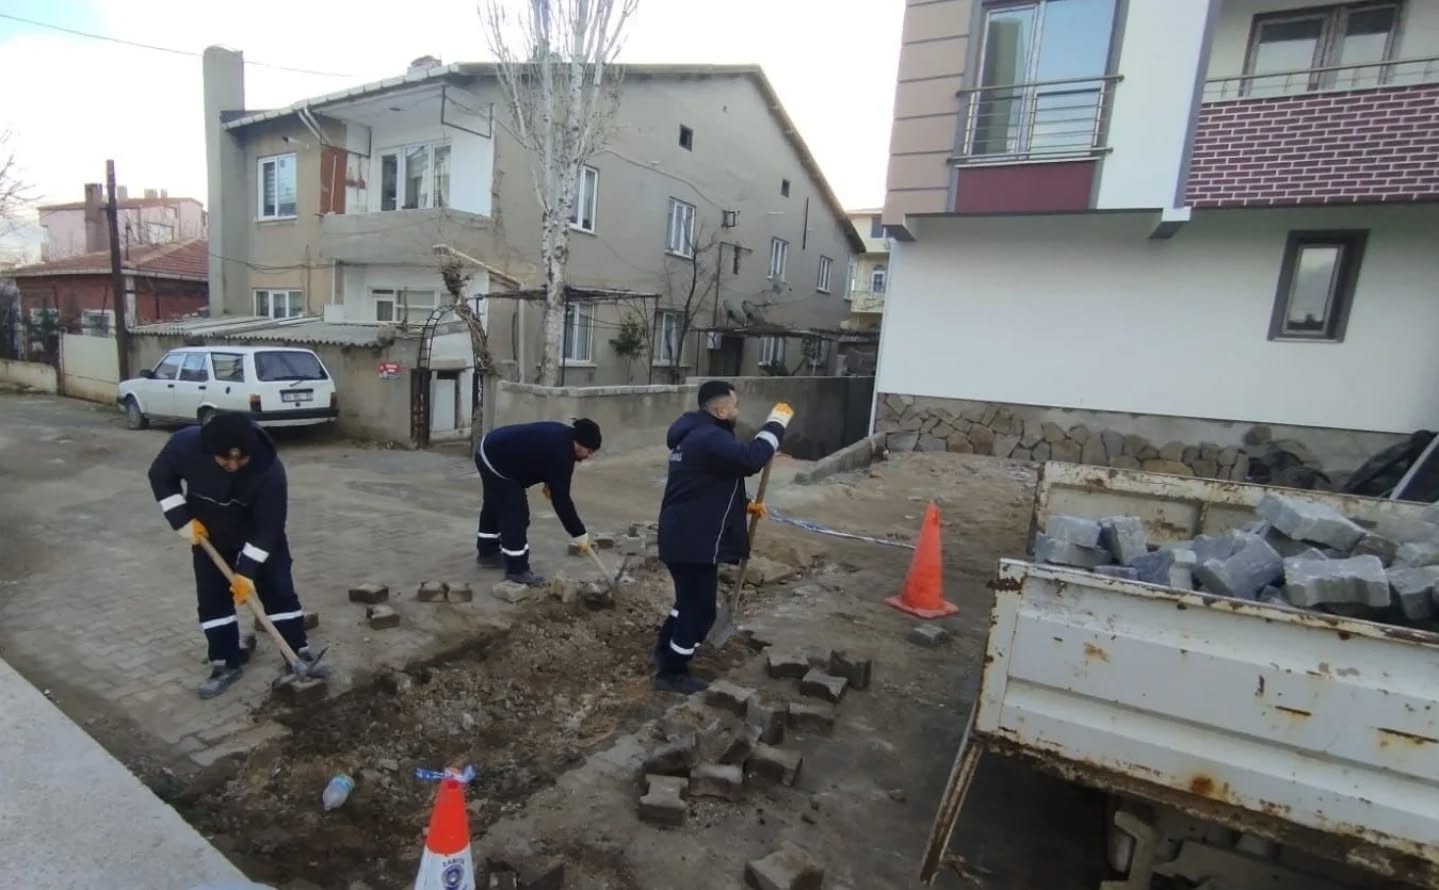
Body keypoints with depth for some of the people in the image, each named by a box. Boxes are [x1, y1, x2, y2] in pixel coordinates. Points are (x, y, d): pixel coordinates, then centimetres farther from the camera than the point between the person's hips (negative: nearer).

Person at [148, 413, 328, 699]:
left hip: (260, 536, -2)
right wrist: (183, 521, -15)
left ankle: (299, 653, 11)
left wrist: (246, 571, -25)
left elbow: (269, 525, -28)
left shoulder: (270, 468, -36)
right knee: (212, 598, 4)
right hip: (209, 535, 2)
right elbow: (160, 476, -8)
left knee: (280, 590, -1)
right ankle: (226, 664, 18)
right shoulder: (186, 444, -30)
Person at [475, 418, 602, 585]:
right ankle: (517, 570, 1)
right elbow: (560, 498, -25)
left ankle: (488, 552, 41)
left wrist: (548, 482, 10)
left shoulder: (562, 435, 1)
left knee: (495, 505, 24)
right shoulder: (561, 452, -27)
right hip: (496, 461, -11)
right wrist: (579, 533, -18)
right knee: (515, 514, -7)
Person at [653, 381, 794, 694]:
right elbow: (750, 459, -36)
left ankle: (665, 649, 42)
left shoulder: (695, 434, 14)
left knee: (690, 599, 26)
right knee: (700, 608, 3)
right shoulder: (709, 438, -22)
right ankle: (671, 672, 16)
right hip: (693, 540, -11)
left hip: (681, 535, 11)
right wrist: (777, 421, -23)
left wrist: (744, 504, 14)